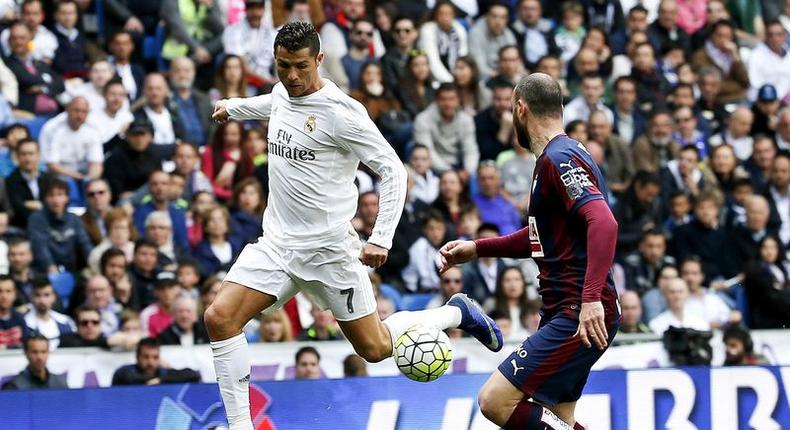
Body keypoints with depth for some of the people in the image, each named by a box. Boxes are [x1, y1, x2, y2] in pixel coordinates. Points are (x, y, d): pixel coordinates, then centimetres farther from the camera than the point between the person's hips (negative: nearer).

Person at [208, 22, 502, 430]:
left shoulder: (340, 112, -18)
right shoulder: (282, 94, 4)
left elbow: (393, 170, -15)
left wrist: (381, 239, -22)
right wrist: (233, 106, 48)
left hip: (329, 248, -6)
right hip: (277, 242, 6)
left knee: (375, 348, 3)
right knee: (219, 317, -14)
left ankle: (456, 313, 28)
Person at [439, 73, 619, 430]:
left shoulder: (559, 159, -14)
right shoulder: (558, 156, 18)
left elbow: (603, 222, -28)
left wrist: (592, 298, -35)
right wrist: (477, 249, 28)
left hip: (581, 316, -10)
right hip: (564, 311, 10)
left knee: (495, 401, -15)